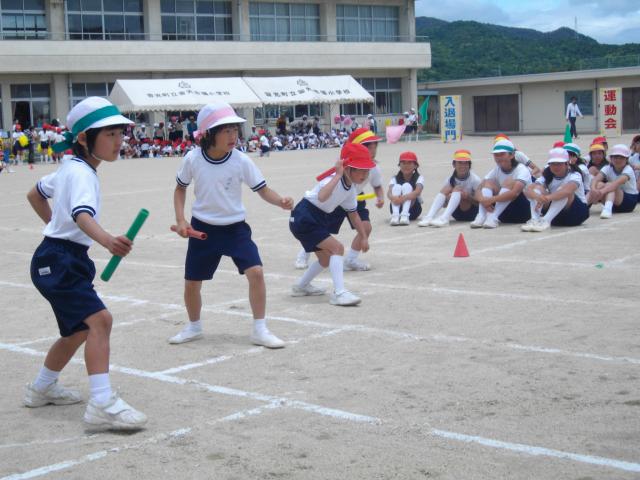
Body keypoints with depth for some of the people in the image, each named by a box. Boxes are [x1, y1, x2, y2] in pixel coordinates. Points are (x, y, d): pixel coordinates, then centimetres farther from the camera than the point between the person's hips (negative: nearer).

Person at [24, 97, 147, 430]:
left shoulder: (70, 168, 12)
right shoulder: (81, 173, -18)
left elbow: (34, 194, 26)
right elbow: (83, 215, -38)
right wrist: (108, 241, -55)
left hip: (64, 261, 10)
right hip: (58, 262, -10)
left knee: (79, 330, 21)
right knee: (99, 319, -24)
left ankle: (42, 388, 40)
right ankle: (102, 406, -30)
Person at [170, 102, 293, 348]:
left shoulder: (241, 161, -14)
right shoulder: (193, 159, -11)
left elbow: (263, 190, -10)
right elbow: (180, 188, 6)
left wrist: (280, 201, -30)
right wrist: (181, 220, -5)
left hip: (235, 227, -1)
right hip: (203, 228, 1)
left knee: (256, 272, -18)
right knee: (191, 282, 7)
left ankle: (260, 330, -4)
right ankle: (194, 327, 36)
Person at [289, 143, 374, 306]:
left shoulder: (351, 189, 4)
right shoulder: (333, 179, -24)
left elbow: (353, 214, 17)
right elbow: (322, 197, -47)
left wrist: (363, 237, 15)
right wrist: (338, 175, -42)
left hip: (317, 221, 10)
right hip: (303, 219, -10)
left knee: (326, 259, 20)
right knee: (337, 248, -19)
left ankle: (302, 286, 39)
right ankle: (339, 293, -21)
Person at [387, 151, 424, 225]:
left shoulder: (419, 178, -5)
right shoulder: (395, 179, 0)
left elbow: (417, 191, -26)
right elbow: (389, 192, -19)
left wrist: (404, 198, -47)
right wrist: (393, 197, -46)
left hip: (413, 209, -1)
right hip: (397, 208, 1)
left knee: (406, 186, -24)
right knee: (397, 187, -24)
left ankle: (405, 215, -42)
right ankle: (395, 215, -41)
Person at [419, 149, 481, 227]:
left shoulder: (475, 180, -9)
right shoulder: (450, 180, 0)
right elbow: (444, 204, 0)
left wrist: (468, 197, -30)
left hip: (472, 213, -3)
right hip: (457, 213, 3)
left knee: (458, 189, -26)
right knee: (446, 189, -19)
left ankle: (444, 218, -45)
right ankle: (429, 217, -35)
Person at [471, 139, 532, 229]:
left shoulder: (521, 170, -14)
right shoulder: (496, 170, 3)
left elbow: (515, 192, -33)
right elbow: (478, 191, -8)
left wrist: (491, 199, -39)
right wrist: (483, 200, -31)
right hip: (504, 213, 5)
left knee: (510, 182, -26)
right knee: (488, 182, -10)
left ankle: (493, 218, -37)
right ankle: (481, 217, -31)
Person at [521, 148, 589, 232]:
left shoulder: (574, 175, -14)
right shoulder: (547, 177, -1)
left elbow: (567, 191, -39)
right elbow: (528, 190, -19)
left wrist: (547, 198, -53)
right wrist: (537, 197, -43)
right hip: (556, 215, 4)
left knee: (562, 190, -31)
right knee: (538, 188, -17)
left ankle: (546, 220, -46)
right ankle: (534, 220, -39)